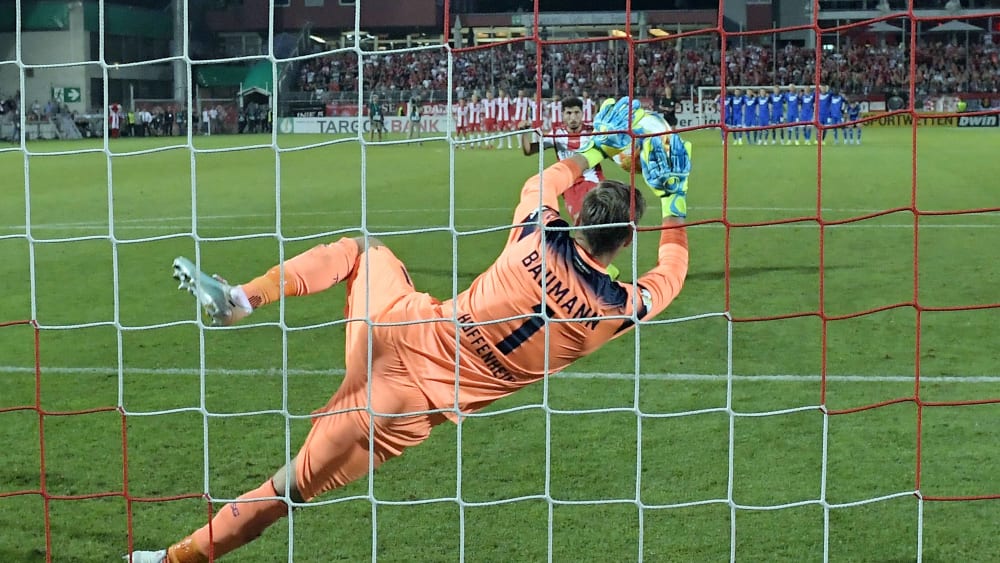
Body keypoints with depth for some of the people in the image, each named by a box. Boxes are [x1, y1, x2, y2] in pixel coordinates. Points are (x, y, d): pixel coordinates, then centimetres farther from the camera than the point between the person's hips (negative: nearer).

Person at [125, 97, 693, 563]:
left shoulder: (538, 240, -8)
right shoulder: (616, 310, -9)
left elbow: (537, 185, 18)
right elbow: (670, 275, 15)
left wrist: (591, 153, 32)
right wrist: (675, 205, 24)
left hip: (409, 330, 1)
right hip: (426, 398, 0)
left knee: (361, 247, 29)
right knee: (292, 487, 7)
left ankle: (239, 300, 14)